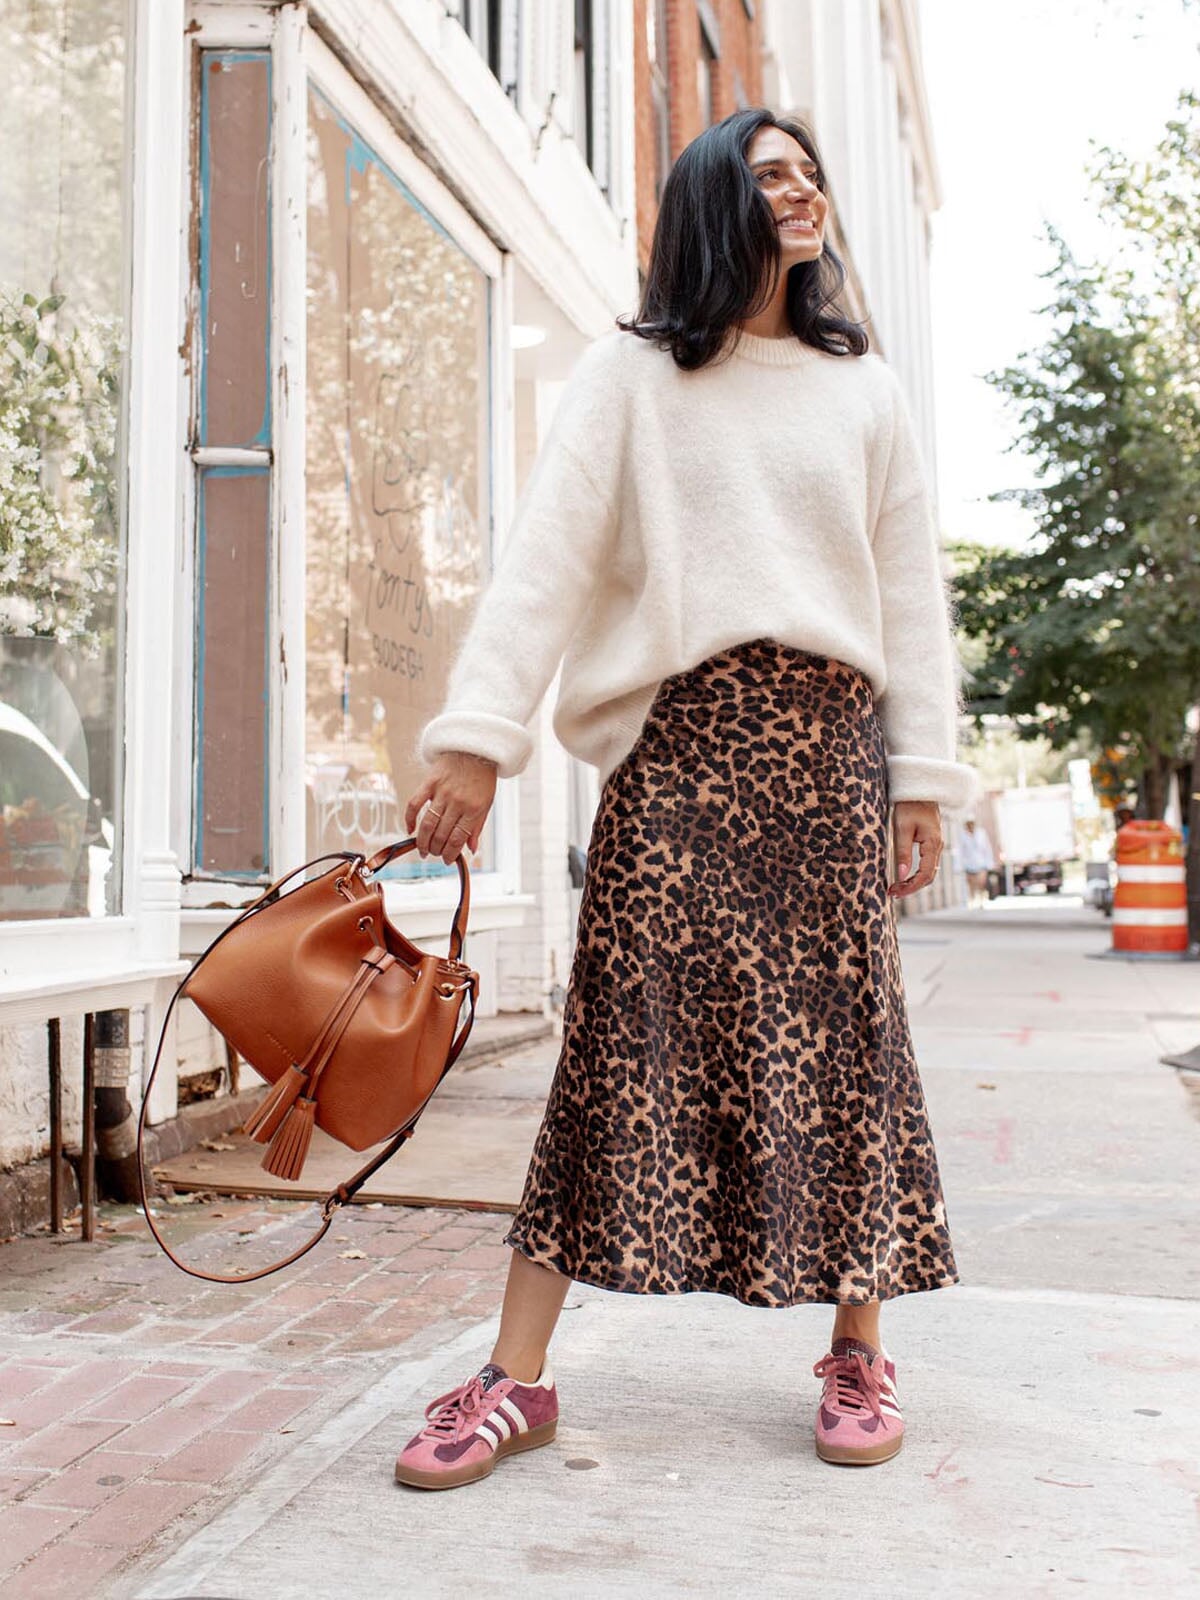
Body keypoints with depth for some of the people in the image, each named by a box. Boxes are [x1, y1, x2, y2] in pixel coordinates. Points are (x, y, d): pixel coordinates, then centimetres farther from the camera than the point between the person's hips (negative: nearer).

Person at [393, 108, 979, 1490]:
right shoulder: (628, 375, 8)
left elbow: (910, 589, 13)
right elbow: (545, 556, -2)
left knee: (841, 1031, 2)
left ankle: (858, 1353, 16)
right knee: (624, 1030, -6)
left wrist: (923, 775, 5)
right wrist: (476, 733, -14)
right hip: (677, 737, -2)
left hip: (828, 738, 3)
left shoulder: (864, 389, 16)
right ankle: (517, 1377, 1)